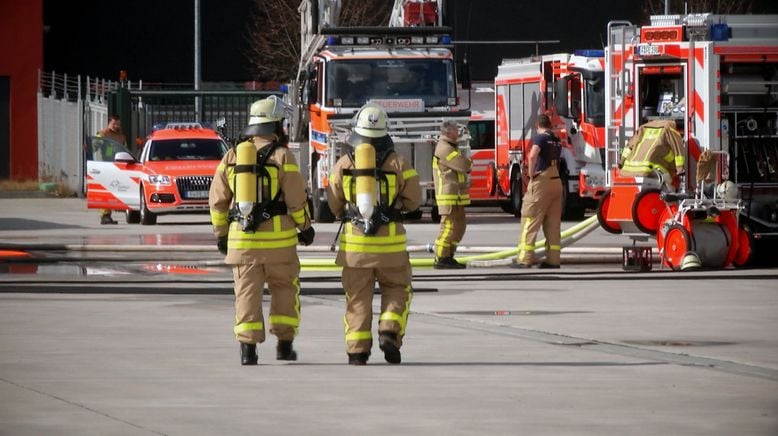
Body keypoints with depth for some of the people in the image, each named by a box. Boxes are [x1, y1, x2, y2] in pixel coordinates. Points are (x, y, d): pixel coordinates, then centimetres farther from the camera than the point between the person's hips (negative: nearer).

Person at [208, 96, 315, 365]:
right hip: (278, 238, -2)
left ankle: (248, 348, -4)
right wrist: (306, 228, 9)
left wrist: (221, 234, 18)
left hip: (242, 239, 2)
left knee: (247, 293, 4)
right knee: (284, 290, 13)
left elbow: (217, 200, 8)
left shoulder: (232, 157, 5)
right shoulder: (282, 156, -6)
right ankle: (284, 343, 11)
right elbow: (297, 199, -7)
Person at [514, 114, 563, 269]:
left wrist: (531, 175, -16)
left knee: (530, 220, -5)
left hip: (542, 182, -7)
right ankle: (553, 260, 8)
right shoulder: (556, 140, 16)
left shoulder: (540, 137, -8)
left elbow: (533, 156, -26)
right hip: (556, 182, 7)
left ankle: (525, 259, -10)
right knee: (553, 223, 9)